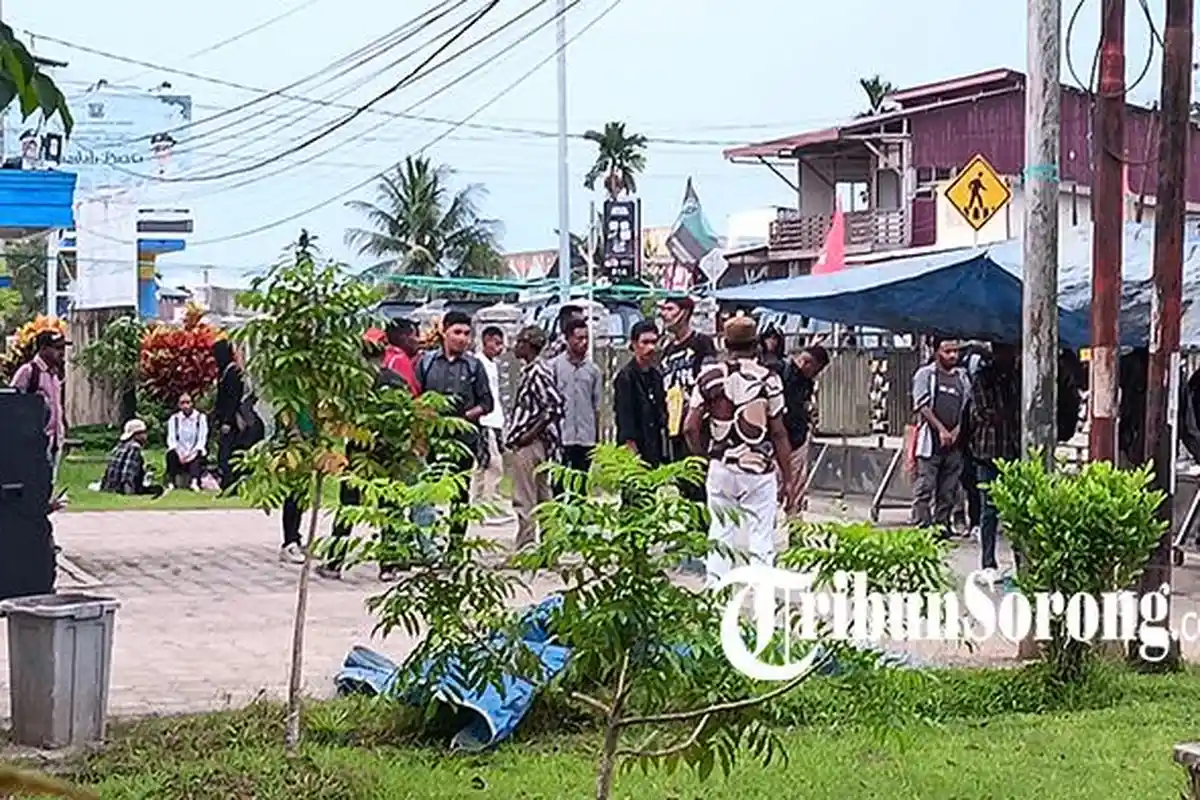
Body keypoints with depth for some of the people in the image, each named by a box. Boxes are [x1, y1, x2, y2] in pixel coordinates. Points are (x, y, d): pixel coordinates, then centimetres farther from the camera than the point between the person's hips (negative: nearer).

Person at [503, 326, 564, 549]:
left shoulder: (537, 372, -16)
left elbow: (555, 405, -24)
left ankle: (525, 547, -6)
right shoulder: (531, 370, 14)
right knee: (543, 498, 14)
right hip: (538, 445, 10)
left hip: (527, 446, -10)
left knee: (524, 501, -7)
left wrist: (530, 435, -20)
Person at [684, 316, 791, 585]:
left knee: (720, 534, 10)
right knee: (761, 538, 3)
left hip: (721, 467, 3)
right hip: (759, 466, -3)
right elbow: (778, 433, -5)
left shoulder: (709, 376, 0)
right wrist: (788, 477, 3)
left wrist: (703, 457, 16)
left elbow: (690, 428, -1)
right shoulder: (767, 379, -7)